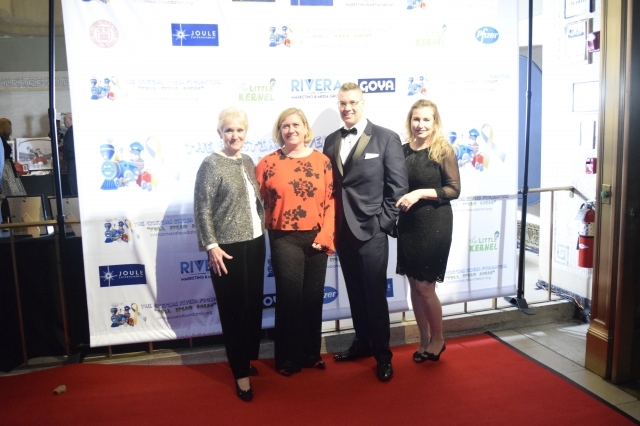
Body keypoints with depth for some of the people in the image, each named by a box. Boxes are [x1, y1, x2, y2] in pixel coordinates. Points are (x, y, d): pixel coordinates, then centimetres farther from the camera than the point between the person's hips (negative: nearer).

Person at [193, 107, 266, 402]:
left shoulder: (248, 162, 9)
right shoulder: (211, 165, -10)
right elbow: (202, 210, -12)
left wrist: (261, 232, 13)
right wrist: (211, 246, -16)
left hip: (255, 244, 7)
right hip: (228, 248, -7)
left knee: (254, 305, 15)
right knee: (234, 309, 3)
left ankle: (248, 358, 33)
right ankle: (241, 372, 17)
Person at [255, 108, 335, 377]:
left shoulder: (321, 161, 2)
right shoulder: (268, 163, -2)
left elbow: (330, 201, 0)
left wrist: (325, 236, -8)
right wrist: (273, 230, -5)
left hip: (316, 238, 2)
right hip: (285, 239, -2)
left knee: (314, 297, 11)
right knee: (290, 298, 4)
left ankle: (312, 353, 28)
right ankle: (288, 358, 21)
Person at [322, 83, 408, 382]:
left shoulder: (386, 138, -5)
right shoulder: (331, 141, 10)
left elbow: (398, 186, -7)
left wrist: (384, 222, -11)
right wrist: (330, 223, 4)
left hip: (371, 230, -5)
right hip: (342, 231, 5)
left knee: (375, 295, 4)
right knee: (355, 292, 15)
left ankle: (383, 355, 19)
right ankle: (362, 342, 32)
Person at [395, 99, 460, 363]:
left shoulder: (443, 150, -8)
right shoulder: (404, 150, 5)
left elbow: (454, 190, -11)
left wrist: (421, 193, -20)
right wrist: (400, 199, -5)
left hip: (434, 224, -5)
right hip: (408, 224, 5)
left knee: (425, 287, 0)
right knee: (414, 285, 11)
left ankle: (437, 339, 24)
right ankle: (424, 340, 28)